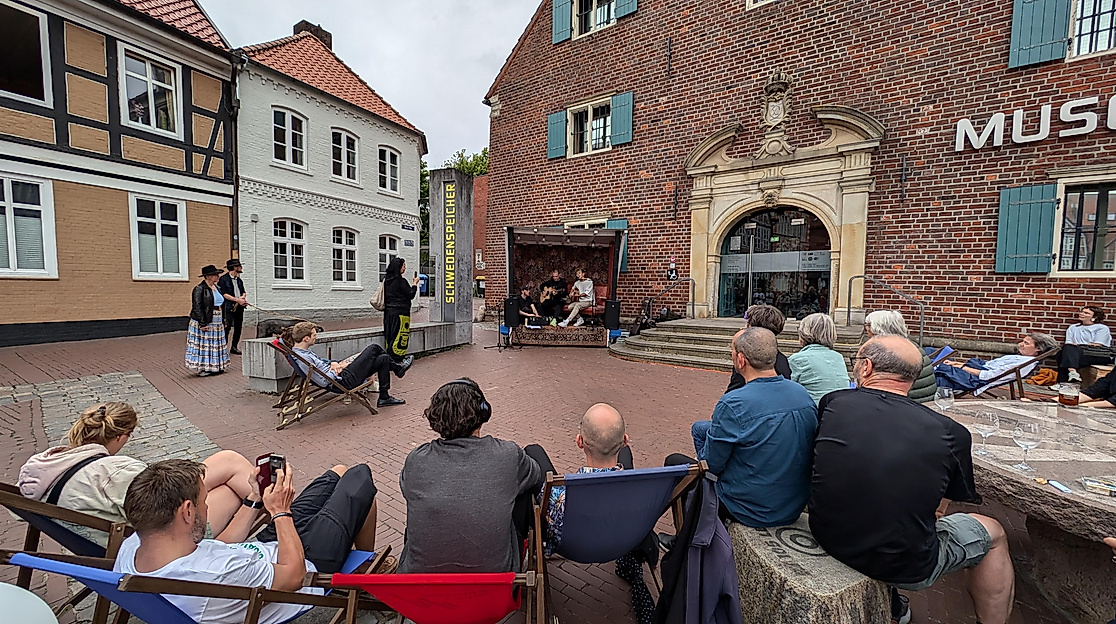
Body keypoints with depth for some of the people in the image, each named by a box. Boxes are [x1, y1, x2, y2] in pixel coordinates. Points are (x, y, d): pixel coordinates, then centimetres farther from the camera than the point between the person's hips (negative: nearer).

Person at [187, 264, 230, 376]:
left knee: (217, 344, 11)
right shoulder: (199, 289, -11)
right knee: (203, 344, -2)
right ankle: (201, 368, 6)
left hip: (217, 322, 8)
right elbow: (197, 307, -15)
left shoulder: (216, 288, 13)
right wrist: (202, 323, -20)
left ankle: (215, 367, 19)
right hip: (205, 323, -8)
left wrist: (223, 321, 16)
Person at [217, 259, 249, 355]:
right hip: (228, 307, -7)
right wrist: (237, 300, -18)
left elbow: (243, 292, 18)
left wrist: (243, 297, -4)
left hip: (239, 307, 7)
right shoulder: (223, 279, -5)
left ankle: (234, 347, 18)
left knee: (238, 327, 9)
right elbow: (224, 294, -12)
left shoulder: (239, 280, 17)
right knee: (227, 327, -8)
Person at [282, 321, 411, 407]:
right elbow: (323, 382, -25)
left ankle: (384, 397, 20)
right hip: (345, 381, -10)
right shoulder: (302, 358, -23)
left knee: (383, 359, 6)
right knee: (374, 348, -5)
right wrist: (337, 369, -11)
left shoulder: (303, 351, 7)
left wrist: (333, 363, 5)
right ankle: (398, 367, 22)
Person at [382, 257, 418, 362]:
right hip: (400, 312, -8)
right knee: (399, 335, -2)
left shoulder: (387, 280, 9)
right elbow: (411, 295, -10)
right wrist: (414, 284, 3)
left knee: (389, 335, 12)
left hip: (388, 311, 8)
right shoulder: (401, 281, -14)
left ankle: (389, 356, 19)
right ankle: (397, 358, 1)